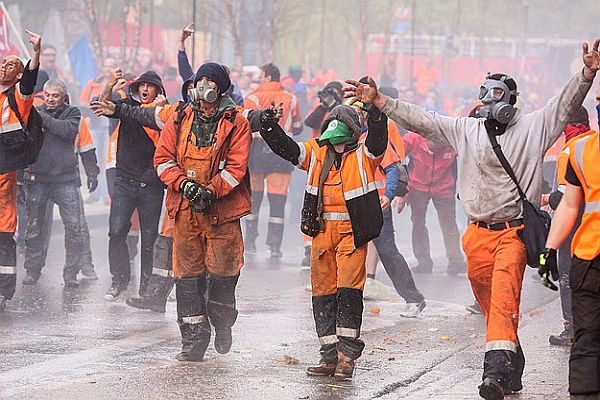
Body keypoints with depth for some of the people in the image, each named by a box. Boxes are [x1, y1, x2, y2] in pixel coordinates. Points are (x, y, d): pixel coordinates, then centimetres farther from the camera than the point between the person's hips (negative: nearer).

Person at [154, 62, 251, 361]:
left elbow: (236, 166, -6)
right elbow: (163, 159, 6)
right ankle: (193, 340, 6)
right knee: (187, 272, 2)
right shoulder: (179, 120, 10)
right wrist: (184, 183, -11)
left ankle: (222, 326, 26)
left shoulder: (235, 123, 0)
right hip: (185, 208, 3)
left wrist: (211, 191, -17)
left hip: (221, 208, -3)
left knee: (222, 269, 1)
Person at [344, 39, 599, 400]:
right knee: (488, 301, 9)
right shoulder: (466, 129, 11)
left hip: (514, 230, -5)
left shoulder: (532, 127, 3)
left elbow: (565, 106, -6)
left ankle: (498, 367, -34)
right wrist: (378, 100, 7)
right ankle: (513, 366, 23)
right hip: (478, 232, 5)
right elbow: (421, 120, 12)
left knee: (504, 295, -21)